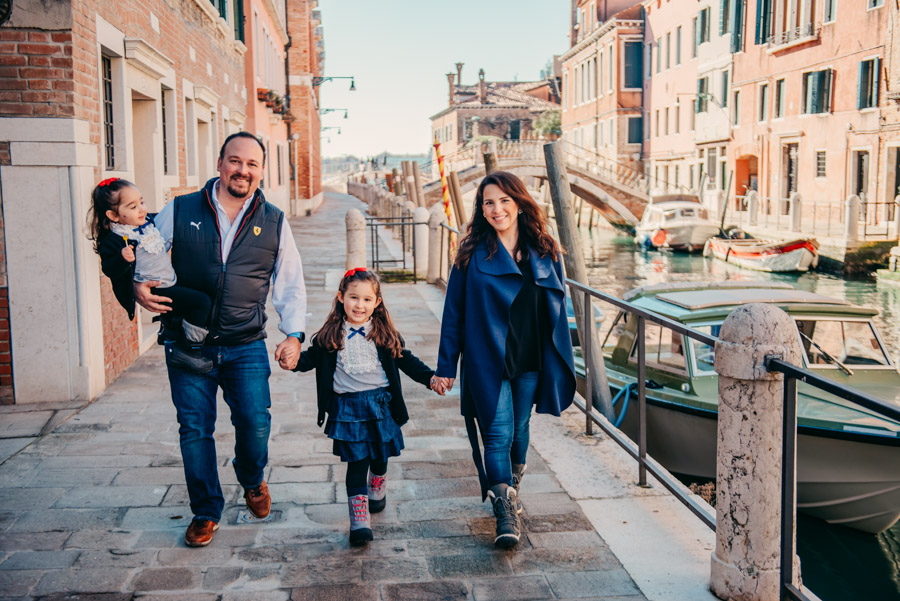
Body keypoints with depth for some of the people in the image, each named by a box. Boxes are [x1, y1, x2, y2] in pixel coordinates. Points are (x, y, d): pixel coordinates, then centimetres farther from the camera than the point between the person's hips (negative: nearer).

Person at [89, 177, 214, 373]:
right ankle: (186, 348, -11)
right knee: (201, 302, -20)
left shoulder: (149, 222, 9)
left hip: (171, 283, 10)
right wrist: (122, 259, -42)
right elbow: (110, 270, -25)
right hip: (154, 291, -10)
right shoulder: (114, 240, -17)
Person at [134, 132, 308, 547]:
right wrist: (138, 286, -12)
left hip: (246, 347, 0)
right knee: (195, 428, 2)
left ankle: (252, 481, 28)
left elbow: (290, 285, 10)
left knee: (255, 423, -5)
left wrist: (293, 334, 0)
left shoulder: (274, 223, 6)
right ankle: (205, 511, 22)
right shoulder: (179, 212, 2)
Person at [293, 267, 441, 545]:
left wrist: (430, 378, -1)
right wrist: (295, 360, -16)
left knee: (380, 456, 18)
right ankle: (359, 519, -1)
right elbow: (313, 356, 5)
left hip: (380, 404, 2)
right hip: (348, 408, -2)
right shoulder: (331, 335, 0)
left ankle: (377, 491, 48)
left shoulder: (385, 334, 1)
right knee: (356, 462, -5)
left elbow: (405, 360, 7)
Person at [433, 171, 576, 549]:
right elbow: (454, 312, -1)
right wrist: (446, 365, -2)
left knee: (520, 429, 15)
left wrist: (562, 361, 8)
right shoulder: (473, 253, -4)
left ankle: (511, 492, 37)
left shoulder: (544, 251, 4)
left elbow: (557, 306, 10)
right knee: (499, 434, -7)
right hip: (488, 362, -3)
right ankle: (506, 517, -3)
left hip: (530, 361, 3)